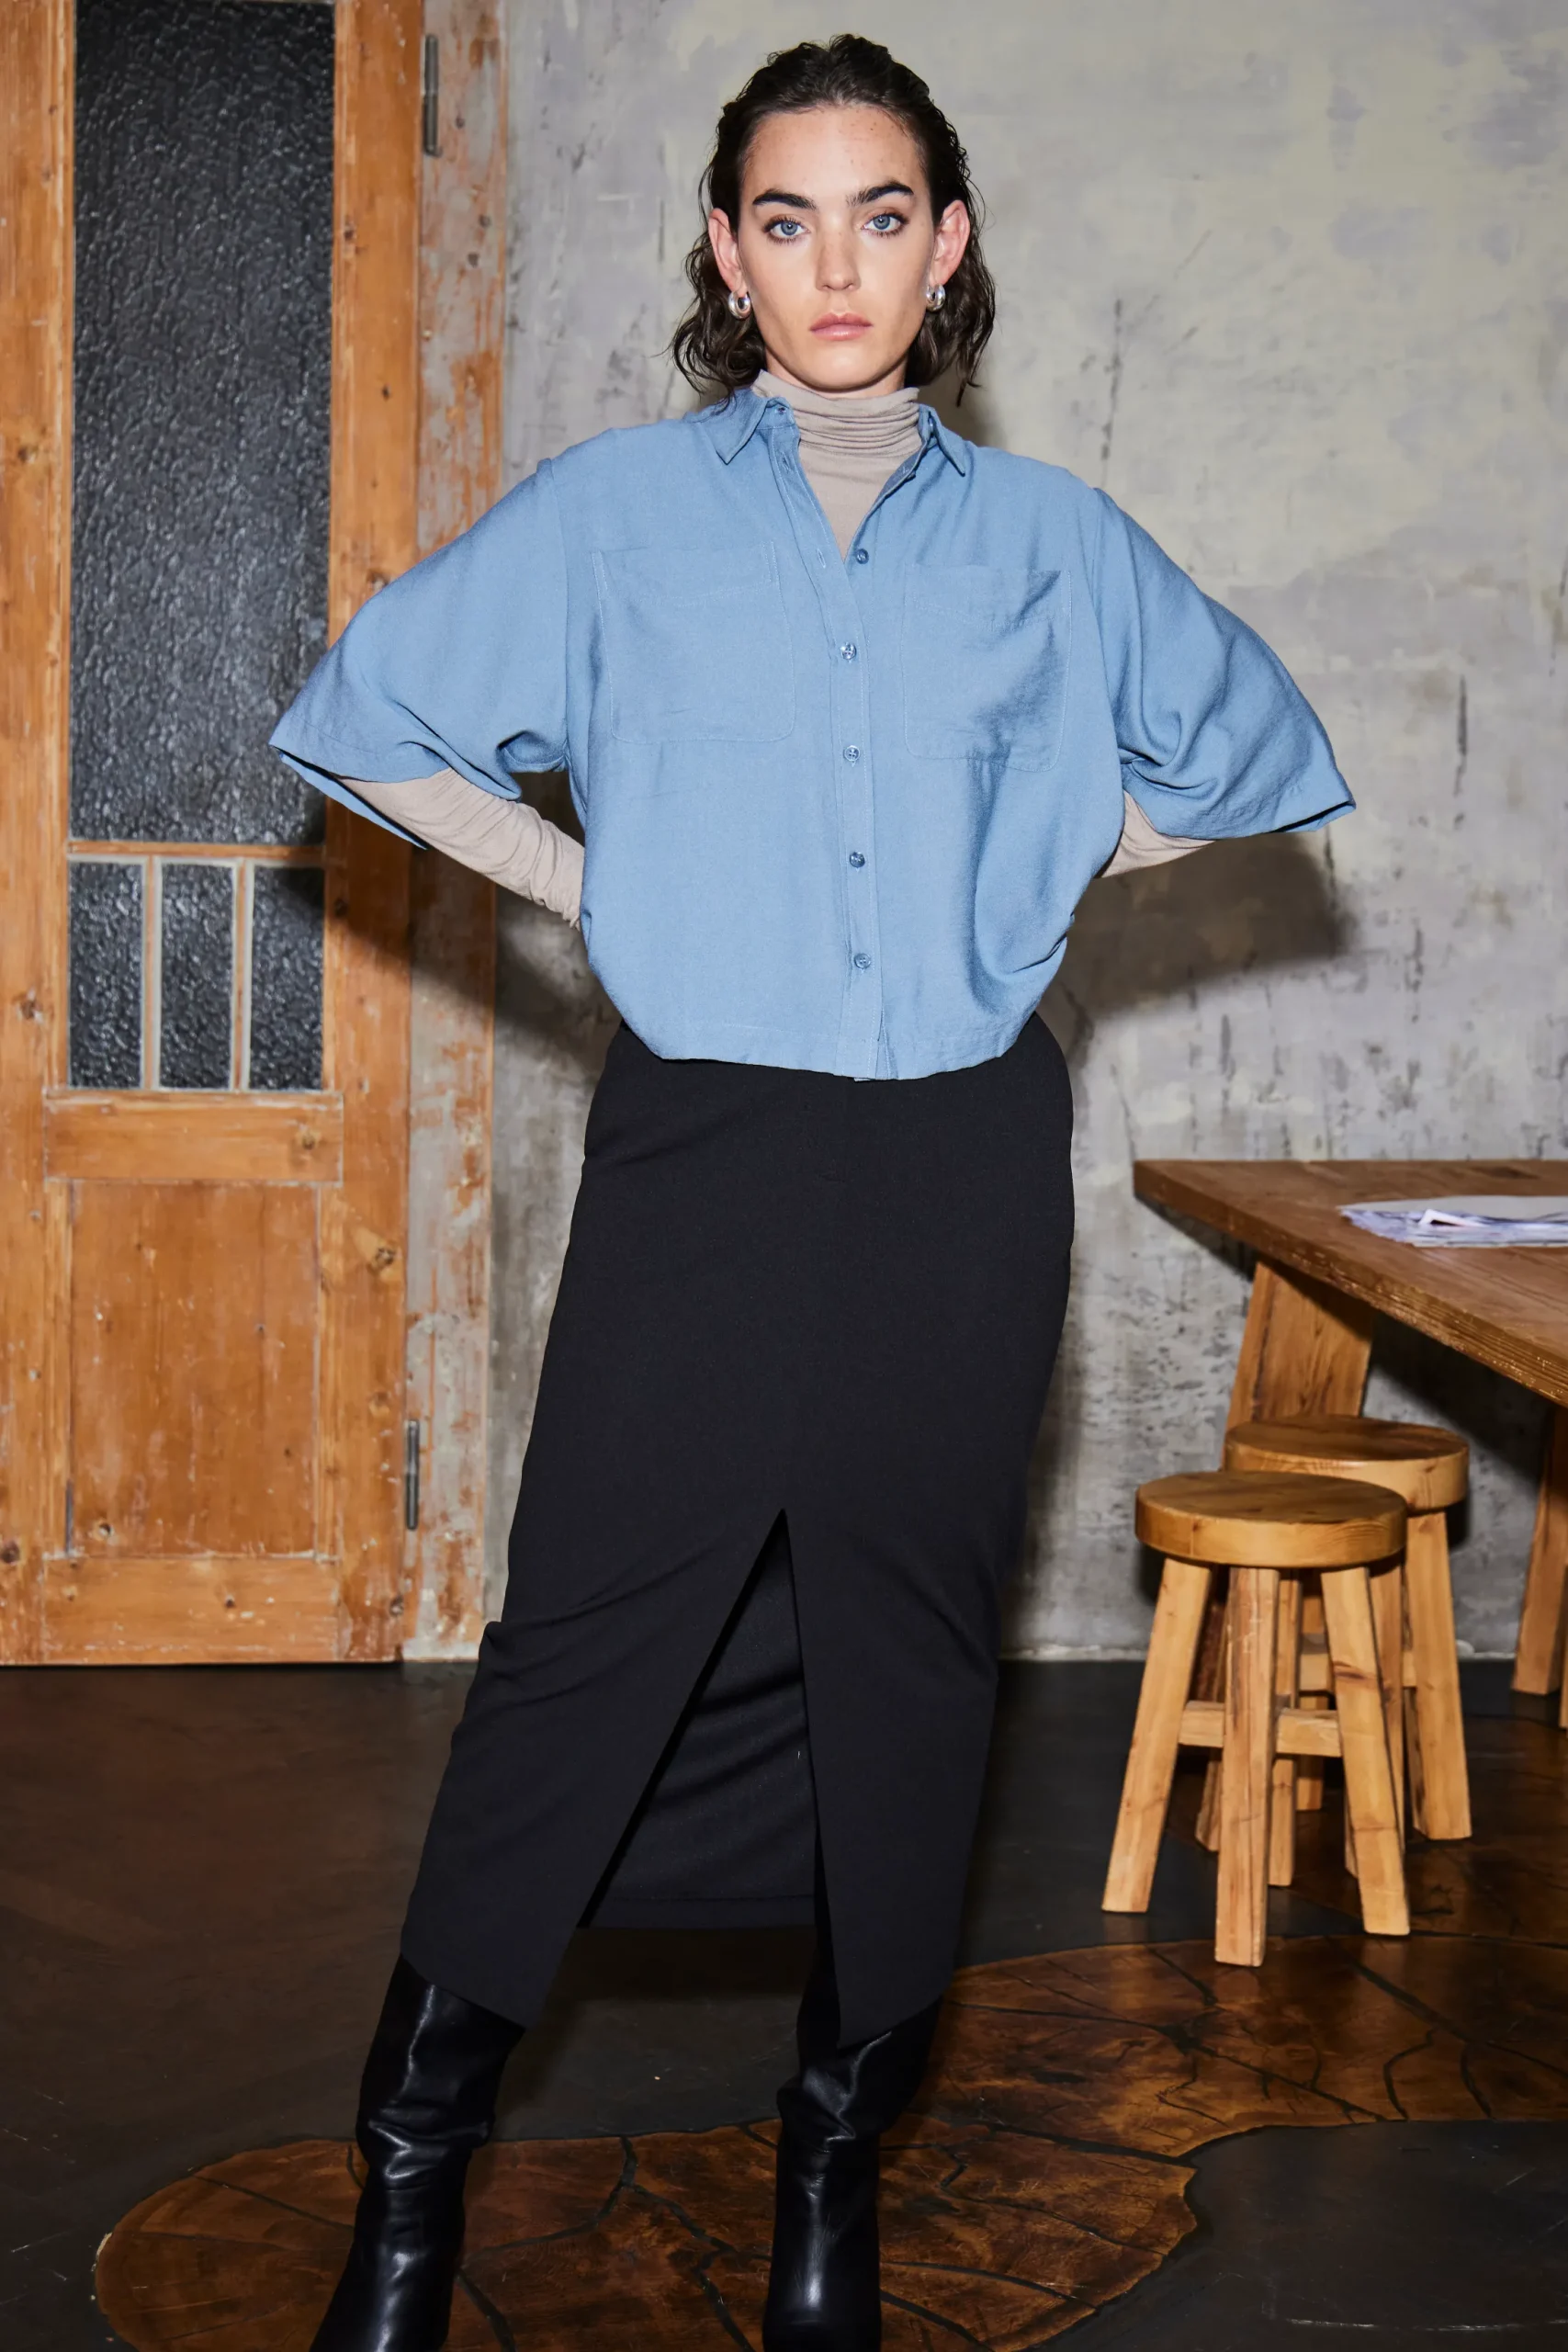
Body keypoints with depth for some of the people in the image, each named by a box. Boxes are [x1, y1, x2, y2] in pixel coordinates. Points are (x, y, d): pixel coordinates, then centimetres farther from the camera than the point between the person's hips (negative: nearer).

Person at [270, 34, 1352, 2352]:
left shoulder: (1050, 542, 7)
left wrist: (1034, 872, 11)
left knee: (908, 1653, 8)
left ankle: (841, 2152, 25)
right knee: (591, 1640, -3)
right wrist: (590, 882, 4)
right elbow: (376, 716, 11)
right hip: (704, 1144, -2)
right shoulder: (616, 512, 3)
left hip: (962, 1168, 2)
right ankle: (418, 2154, 13)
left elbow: (1248, 748, 20)